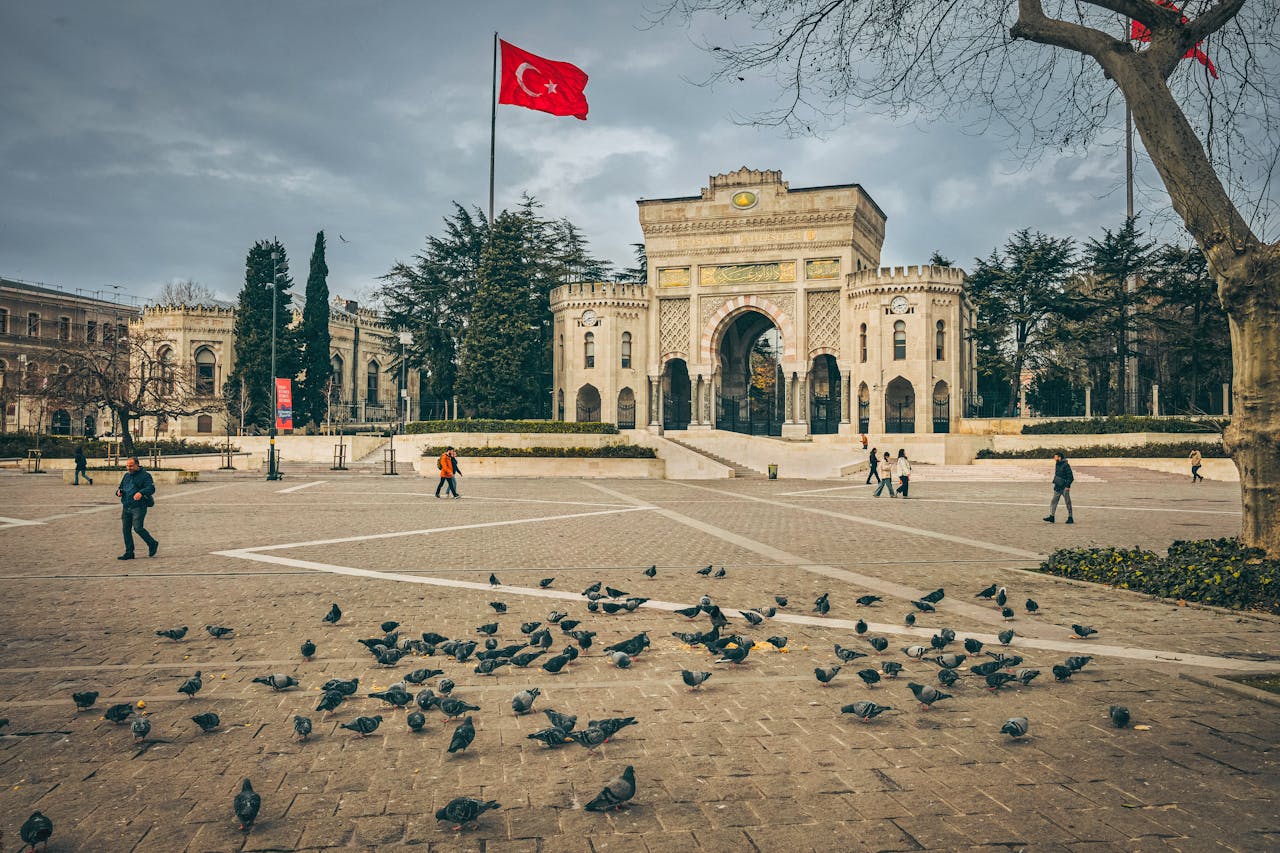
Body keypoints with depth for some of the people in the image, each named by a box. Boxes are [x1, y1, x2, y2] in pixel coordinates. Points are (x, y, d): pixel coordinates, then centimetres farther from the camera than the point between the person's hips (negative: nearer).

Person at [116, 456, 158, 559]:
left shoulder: (145, 475, -3)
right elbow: (121, 487, 30)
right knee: (125, 529, 5)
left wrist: (141, 492, -36)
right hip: (126, 507, 7)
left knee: (138, 528, -15)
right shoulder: (126, 475, 18)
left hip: (139, 507, -7)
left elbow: (151, 488, -17)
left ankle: (152, 544, 7)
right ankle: (129, 553, 13)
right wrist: (119, 491, 5)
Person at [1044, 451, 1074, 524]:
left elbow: (1070, 477, -16)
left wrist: (1067, 486, -19)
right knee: (1054, 502, 4)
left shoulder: (1065, 465, -14)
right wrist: (1054, 482, 14)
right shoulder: (1057, 465, 11)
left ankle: (1070, 518, 10)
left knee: (1068, 502, 2)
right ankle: (1051, 516, 5)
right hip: (1057, 487, 8)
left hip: (1064, 487, -8)